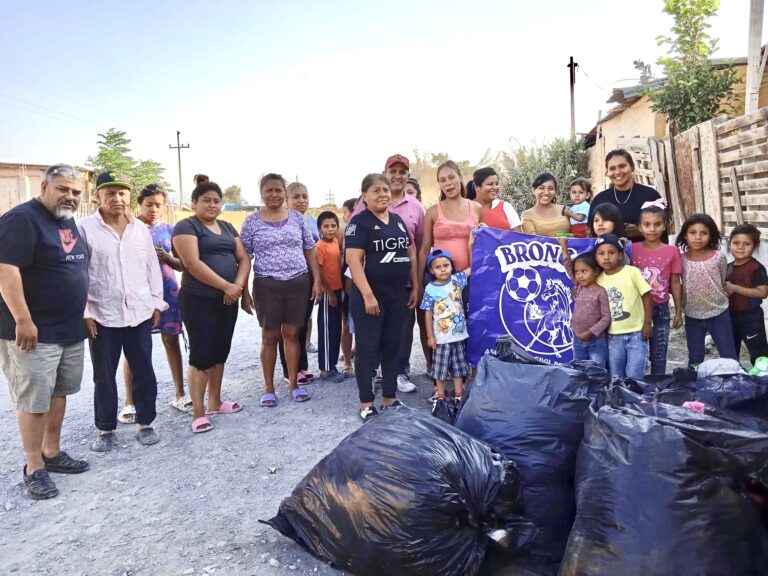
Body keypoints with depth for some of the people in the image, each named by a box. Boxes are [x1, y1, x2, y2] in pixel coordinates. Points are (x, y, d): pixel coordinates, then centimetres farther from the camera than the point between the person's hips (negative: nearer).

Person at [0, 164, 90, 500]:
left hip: (70, 329, 9)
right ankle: (34, 468, 12)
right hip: (34, 331, -8)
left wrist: (82, 312, 19)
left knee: (58, 393, 16)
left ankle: (52, 453, 30)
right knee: (34, 400, 0)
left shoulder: (69, 222, 12)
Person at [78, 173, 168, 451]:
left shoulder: (140, 228, 7)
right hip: (102, 316, -3)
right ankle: (105, 429, 24)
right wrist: (84, 312, -9)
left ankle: (145, 423, 24)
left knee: (144, 372, 9)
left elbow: (152, 267, 11)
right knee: (104, 376, 9)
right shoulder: (85, 228, -4)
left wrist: (157, 303, 7)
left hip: (140, 313, 3)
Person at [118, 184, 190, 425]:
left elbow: (182, 264, 8)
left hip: (167, 292, 2)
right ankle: (130, 403, 13)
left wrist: (167, 258, -12)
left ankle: (180, 395, 19)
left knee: (171, 341, 7)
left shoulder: (169, 230, 7)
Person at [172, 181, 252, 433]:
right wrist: (227, 286, -19)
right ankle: (198, 413, 3)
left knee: (220, 352, 13)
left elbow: (243, 258, 9)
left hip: (228, 300, 7)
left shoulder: (227, 227, 16)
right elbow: (192, 263, -18)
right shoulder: (186, 227, -6)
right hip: (199, 300, -7)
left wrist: (239, 286, -10)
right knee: (201, 354, -4)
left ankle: (214, 402, 26)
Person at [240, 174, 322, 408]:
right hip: (267, 286, -1)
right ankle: (268, 387, 17)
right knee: (270, 336, 5)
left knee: (292, 334, 8)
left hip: (299, 283, 2)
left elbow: (310, 251, 10)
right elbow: (244, 257, 2)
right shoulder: (252, 221, 1)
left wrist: (317, 280, 3)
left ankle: (293, 384, 19)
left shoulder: (297, 217, 6)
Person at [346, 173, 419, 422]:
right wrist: (368, 295, -21)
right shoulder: (359, 222, -7)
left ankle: (390, 399, 23)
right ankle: (366, 404, 10)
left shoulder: (398, 221, 13)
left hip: (398, 295, 7)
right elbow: (353, 260, -16)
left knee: (393, 347, 12)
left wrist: (415, 286, 10)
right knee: (368, 349, 1)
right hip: (370, 296, -6)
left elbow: (411, 254, 18)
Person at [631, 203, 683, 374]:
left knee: (659, 352, 10)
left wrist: (678, 312, 3)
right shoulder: (633, 249, -3)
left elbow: (675, 284, 1)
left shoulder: (672, 251, -4)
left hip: (661, 309, 0)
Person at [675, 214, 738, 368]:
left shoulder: (718, 257, -10)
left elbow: (723, 282, 3)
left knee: (729, 356, 9)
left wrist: (720, 300, 8)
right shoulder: (681, 259, -8)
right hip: (692, 316, 2)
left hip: (718, 314, -1)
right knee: (695, 358, 16)